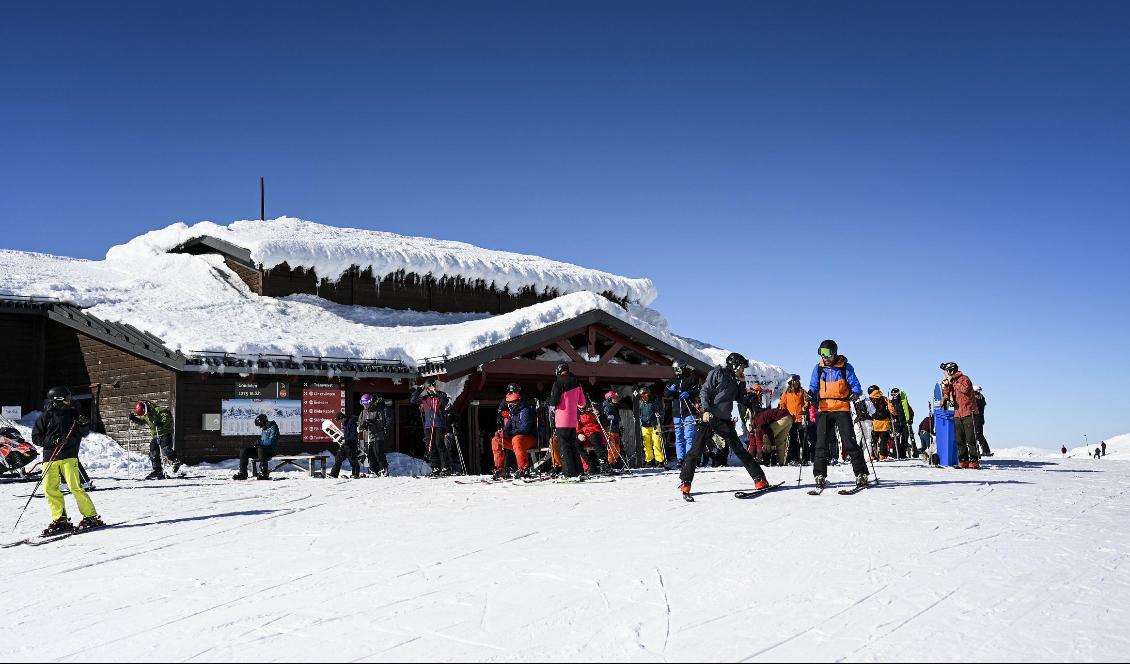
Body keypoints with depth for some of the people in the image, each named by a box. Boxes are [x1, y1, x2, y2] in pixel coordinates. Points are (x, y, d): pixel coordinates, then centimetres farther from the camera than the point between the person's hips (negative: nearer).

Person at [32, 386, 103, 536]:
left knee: (75, 487, -10)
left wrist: (84, 425, -11)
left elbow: (84, 433, 11)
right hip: (50, 457, 1)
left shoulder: (73, 413, 7)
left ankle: (91, 517, -5)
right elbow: (36, 437, 3)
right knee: (49, 489, -4)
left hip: (69, 456, -1)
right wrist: (52, 441, -14)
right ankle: (60, 519, 7)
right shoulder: (46, 416, 3)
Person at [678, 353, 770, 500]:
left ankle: (759, 479, 7)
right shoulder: (717, 373, -2)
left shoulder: (734, 380, 17)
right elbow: (704, 391, -9)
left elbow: (739, 398, 28)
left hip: (725, 421, 6)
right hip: (709, 418, -6)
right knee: (696, 451, -8)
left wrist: (742, 383, 15)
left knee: (739, 449, 6)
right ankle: (685, 484, -1)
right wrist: (706, 410, -21)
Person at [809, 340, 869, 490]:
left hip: (842, 409, -3)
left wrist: (855, 393, -21)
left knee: (849, 442, -7)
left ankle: (861, 474, -1)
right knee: (821, 443, -1)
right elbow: (814, 386, 10)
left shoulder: (845, 368, -1)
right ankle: (819, 475, 5)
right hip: (824, 410, 3)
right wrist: (811, 394, -12)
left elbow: (855, 385, 0)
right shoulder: (819, 368, 7)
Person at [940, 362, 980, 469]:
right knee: (960, 440, 6)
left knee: (971, 439, -9)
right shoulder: (950, 382, 17)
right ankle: (963, 461, 9)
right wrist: (945, 386, 2)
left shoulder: (964, 378, -4)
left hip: (968, 413, -8)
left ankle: (974, 461, -9)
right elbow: (947, 397, 15)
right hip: (957, 415, 8)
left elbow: (965, 389, -23)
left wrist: (953, 382, -14)